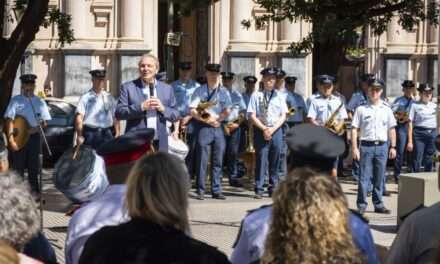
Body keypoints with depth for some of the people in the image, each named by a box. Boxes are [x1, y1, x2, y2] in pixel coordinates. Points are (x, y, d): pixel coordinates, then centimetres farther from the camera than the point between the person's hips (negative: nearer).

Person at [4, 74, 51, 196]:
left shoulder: (40, 102, 5)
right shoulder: (16, 100, -3)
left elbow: (45, 122, 6)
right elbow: (10, 119, -9)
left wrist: (37, 128, -14)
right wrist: (11, 139, -17)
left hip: (34, 136, 2)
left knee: (33, 166, 10)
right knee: (18, 166, 2)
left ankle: (34, 191, 18)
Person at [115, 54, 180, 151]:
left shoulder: (167, 89, 13)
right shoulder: (127, 87, 4)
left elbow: (176, 115, 11)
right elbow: (119, 113, -6)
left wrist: (163, 109, -9)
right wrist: (141, 107, -17)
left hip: (159, 144, 3)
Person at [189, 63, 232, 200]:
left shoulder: (224, 92, 10)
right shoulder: (199, 91, 1)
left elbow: (227, 111, 11)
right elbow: (193, 111, -6)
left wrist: (217, 118, -4)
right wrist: (206, 120, -14)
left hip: (218, 128, 4)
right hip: (203, 127, -3)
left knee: (218, 161, 4)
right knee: (202, 160, -4)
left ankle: (216, 190, 10)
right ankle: (200, 191, 2)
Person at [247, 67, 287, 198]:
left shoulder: (279, 96, 9)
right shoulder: (256, 95, 2)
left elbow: (283, 116, 6)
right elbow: (252, 116, -3)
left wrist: (273, 129, -9)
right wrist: (264, 129, -13)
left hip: (276, 130, 3)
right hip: (260, 130, -3)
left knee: (275, 161, 5)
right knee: (261, 160, -5)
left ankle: (273, 188, 12)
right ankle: (258, 189, -2)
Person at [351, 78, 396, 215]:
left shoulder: (386, 109, 9)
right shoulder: (361, 109, 1)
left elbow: (392, 129, 12)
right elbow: (354, 129, -1)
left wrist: (393, 147, 6)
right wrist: (354, 148, -8)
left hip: (382, 146, 3)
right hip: (366, 146, -3)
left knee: (380, 178, 8)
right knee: (364, 177, -2)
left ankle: (378, 204, 16)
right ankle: (362, 205, 4)